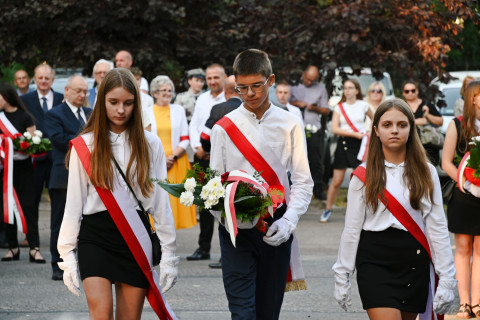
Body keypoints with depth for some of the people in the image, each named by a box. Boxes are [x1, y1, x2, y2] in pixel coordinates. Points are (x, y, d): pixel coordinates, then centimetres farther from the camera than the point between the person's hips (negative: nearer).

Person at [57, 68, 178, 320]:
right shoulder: (85, 145, 3)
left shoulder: (149, 144, 6)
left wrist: (168, 254, 3)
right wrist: (68, 255, 1)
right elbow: (74, 203, 5)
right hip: (95, 235, -1)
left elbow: (160, 202, 6)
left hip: (136, 239, 1)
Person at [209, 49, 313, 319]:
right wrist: (225, 216, -14)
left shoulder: (290, 125, 6)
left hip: (275, 230, 1)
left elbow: (303, 182, 4)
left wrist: (288, 221, -12)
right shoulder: (224, 128, 5)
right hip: (236, 230, -1)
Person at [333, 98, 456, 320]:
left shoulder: (426, 173, 6)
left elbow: (437, 228, 5)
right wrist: (341, 276, 4)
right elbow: (351, 229, 5)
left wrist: (447, 278, 0)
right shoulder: (364, 175, 2)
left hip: (414, 262, 3)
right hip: (375, 262, -3)